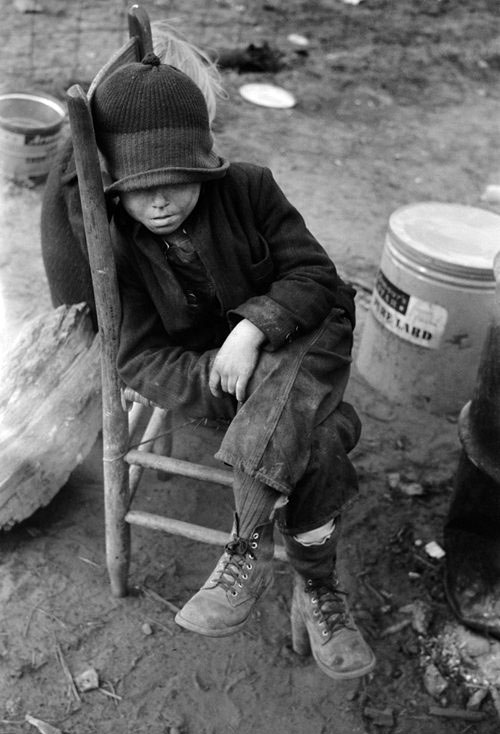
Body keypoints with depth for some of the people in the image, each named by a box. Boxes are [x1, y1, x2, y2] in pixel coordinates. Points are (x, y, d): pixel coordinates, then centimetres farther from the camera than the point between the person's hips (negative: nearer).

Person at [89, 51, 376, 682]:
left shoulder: (249, 188, -11)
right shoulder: (122, 250, -10)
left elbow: (314, 274, -10)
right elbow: (141, 360, -10)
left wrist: (253, 325, -28)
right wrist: (222, 380, -27)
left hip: (299, 336, 0)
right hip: (210, 365, 0)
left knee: (288, 398, -36)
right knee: (312, 446, -27)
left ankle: (247, 553, -23)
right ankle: (317, 593, -13)